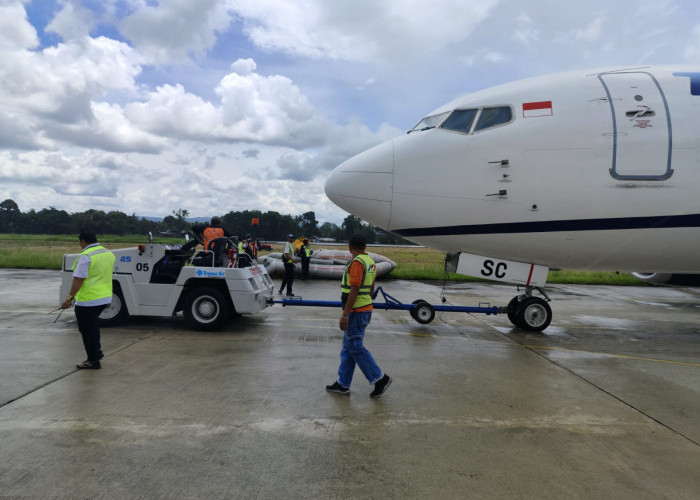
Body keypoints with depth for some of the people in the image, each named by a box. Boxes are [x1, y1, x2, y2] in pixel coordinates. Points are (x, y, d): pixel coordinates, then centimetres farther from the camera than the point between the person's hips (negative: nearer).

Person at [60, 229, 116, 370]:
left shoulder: (86, 256, -18)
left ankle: (93, 361, 11)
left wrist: (69, 298, -19)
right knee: (92, 322, 28)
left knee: (87, 329, 4)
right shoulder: (109, 254, 8)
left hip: (88, 300, -8)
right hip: (105, 297, 8)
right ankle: (97, 350, 30)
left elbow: (78, 279, -22)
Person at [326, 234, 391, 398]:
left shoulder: (357, 262, -17)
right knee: (348, 347, 13)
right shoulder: (370, 262, 12)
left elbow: (354, 290, -22)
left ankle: (379, 378, 1)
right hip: (365, 309, 10)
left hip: (355, 312, -10)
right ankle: (343, 384, 19)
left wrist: (345, 314, -22)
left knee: (355, 347, -3)